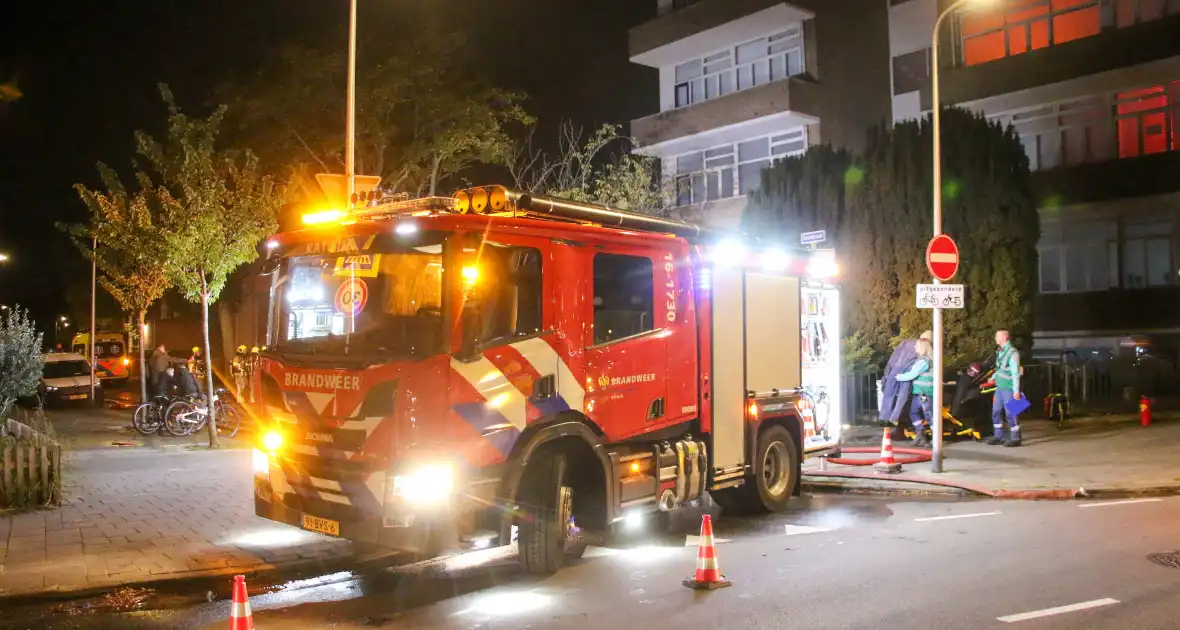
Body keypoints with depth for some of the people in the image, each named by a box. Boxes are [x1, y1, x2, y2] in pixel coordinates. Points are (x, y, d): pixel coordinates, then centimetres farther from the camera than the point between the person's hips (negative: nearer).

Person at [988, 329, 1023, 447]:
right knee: (996, 412, 12)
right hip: (999, 388, 9)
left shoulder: (1012, 353, -17)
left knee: (1011, 414, -3)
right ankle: (998, 436, 22)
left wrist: (1016, 391, -21)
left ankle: (1015, 438, 6)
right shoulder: (1000, 351, 10)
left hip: (1009, 389, -9)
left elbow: (1016, 374, -19)